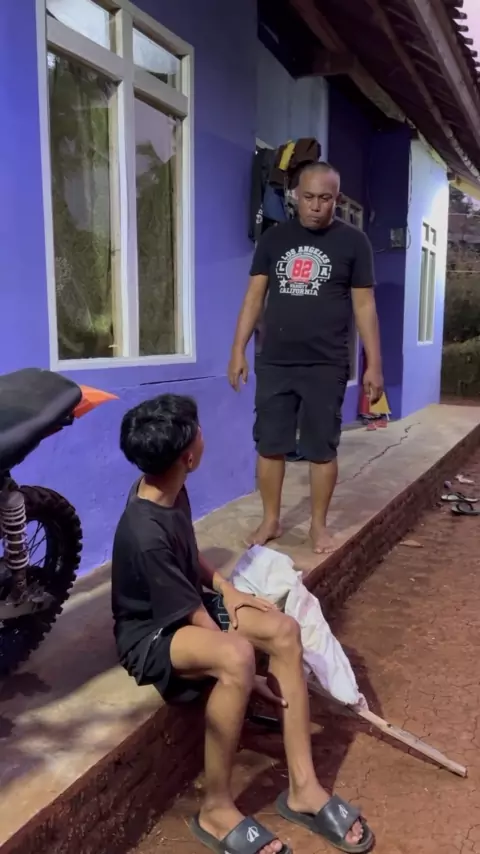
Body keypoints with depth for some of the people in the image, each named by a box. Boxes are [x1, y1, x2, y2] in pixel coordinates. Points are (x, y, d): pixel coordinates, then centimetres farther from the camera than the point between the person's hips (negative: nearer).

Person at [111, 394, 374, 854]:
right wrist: (253, 676, -16)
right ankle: (216, 810, -13)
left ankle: (302, 787, -1)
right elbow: (198, 621, -24)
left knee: (284, 630, -10)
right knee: (237, 658, -36)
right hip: (149, 634, -8)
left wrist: (226, 589, -2)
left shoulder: (170, 491, -5)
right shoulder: (145, 535, -31)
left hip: (188, 604, 9)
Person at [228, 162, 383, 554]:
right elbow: (255, 297, 7)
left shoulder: (353, 241, 1)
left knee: (322, 449, 6)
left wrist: (374, 364, -3)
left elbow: (364, 306, 1)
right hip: (274, 364, 2)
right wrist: (238, 350, 1)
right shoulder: (275, 237, 7)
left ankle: (319, 525, 22)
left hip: (326, 367, -2)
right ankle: (271, 520, 23)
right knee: (269, 446, 7)